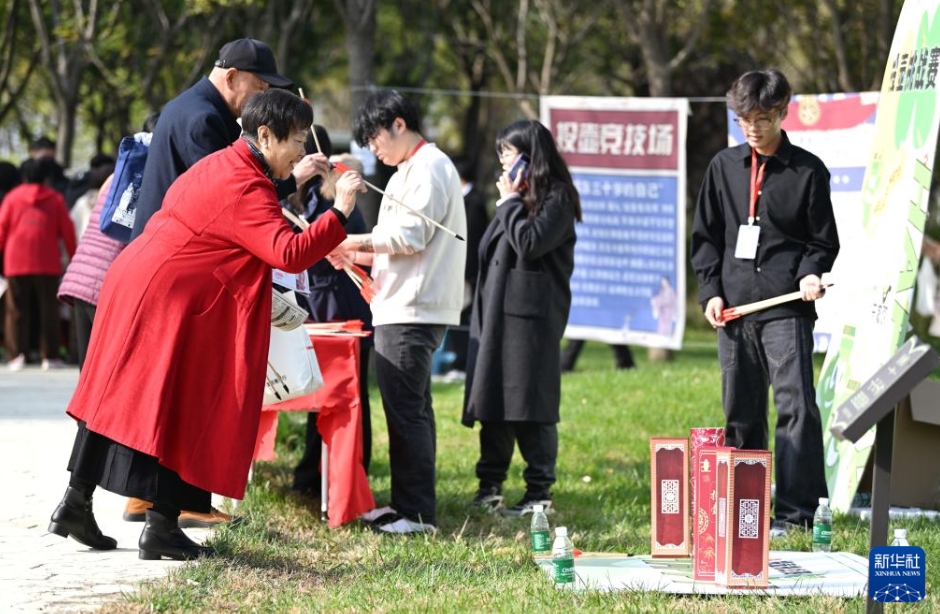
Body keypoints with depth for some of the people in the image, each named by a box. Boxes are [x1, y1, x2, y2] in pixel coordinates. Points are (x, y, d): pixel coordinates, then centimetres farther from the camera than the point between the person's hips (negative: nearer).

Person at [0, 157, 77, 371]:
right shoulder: (55, 199, 4)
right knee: (48, 311, 5)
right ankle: (50, 356, 2)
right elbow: (67, 232, 4)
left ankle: (17, 355, -4)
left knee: (17, 312, 4)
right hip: (48, 264, -1)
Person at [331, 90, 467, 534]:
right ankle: (407, 503, 19)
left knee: (405, 409, -10)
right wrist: (359, 256, 11)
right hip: (405, 307, 11)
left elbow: (409, 236, -17)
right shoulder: (412, 169, 21)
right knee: (410, 408, 13)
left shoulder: (428, 168, -11)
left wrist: (353, 241, -8)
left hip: (413, 310, -11)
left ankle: (417, 513, -9)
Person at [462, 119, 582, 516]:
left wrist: (509, 202, -9)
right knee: (492, 401, 10)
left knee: (530, 405, -6)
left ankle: (539, 491, -2)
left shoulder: (556, 197, -7)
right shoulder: (519, 196, 19)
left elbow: (529, 244, -20)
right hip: (497, 312, 9)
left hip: (531, 317, -9)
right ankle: (490, 483, 16)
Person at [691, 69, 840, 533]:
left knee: (796, 406, -11)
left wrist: (810, 272, -14)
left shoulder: (807, 170, 2)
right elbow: (705, 236, 15)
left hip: (787, 309, -4)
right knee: (740, 412, 9)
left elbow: (824, 240, 6)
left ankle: (796, 512, -9)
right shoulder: (724, 167, 12)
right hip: (734, 309, 4)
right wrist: (711, 291, 4)